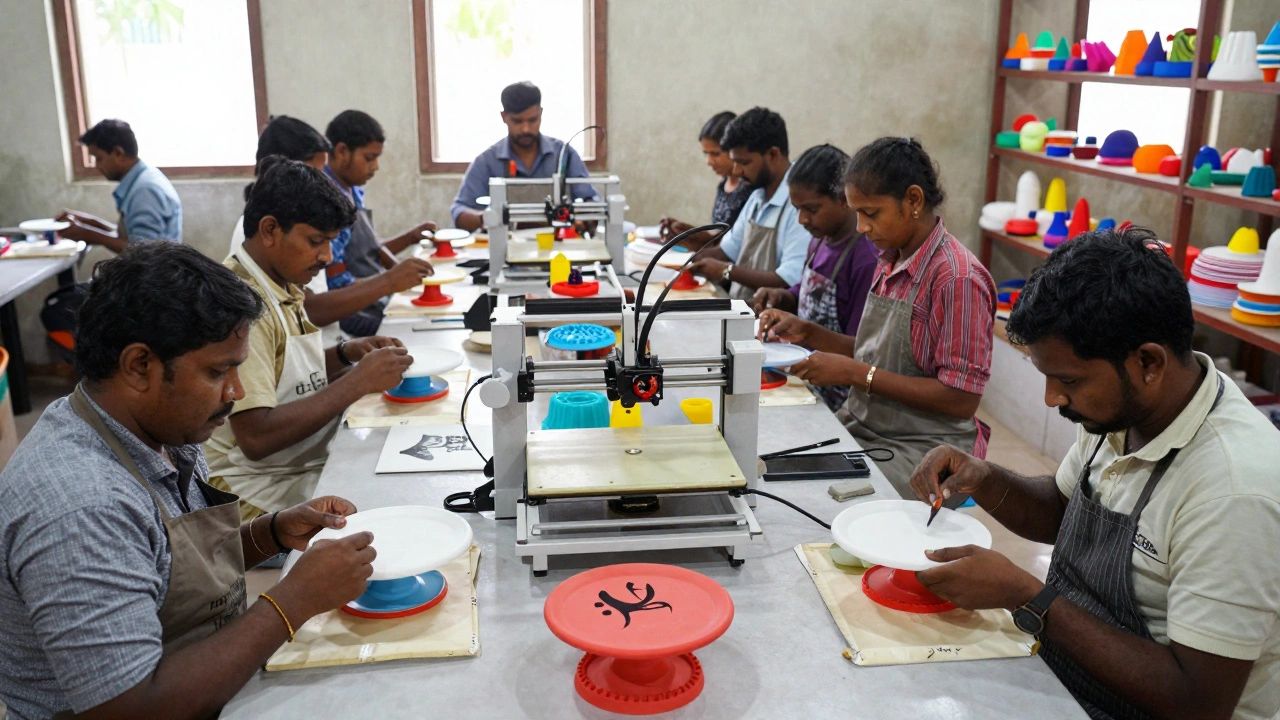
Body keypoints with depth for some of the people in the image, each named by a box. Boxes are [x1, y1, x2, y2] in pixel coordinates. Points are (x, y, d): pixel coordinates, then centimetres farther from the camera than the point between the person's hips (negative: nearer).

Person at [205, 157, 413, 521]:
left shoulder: (280, 286, 9)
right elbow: (256, 436, -26)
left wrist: (345, 353, 2)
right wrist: (357, 382, -22)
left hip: (310, 464, 9)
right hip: (261, 490, -9)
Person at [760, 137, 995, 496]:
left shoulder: (958, 278, -17)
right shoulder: (890, 262, 9)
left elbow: (962, 399, -18)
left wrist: (856, 374, -19)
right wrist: (808, 333, 3)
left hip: (922, 449, -8)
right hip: (862, 426, 8)